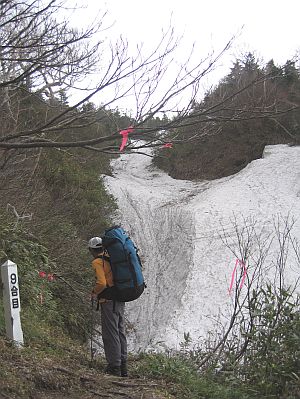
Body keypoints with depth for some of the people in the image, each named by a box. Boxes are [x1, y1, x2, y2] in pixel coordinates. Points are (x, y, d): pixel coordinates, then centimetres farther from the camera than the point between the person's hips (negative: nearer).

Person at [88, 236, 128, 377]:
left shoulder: (98, 262, -11)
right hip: (120, 300, 8)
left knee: (110, 334, -1)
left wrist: (94, 293, -4)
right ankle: (123, 366, 21)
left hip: (108, 302, -8)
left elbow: (101, 283, -22)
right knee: (120, 332, 14)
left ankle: (114, 367, 2)